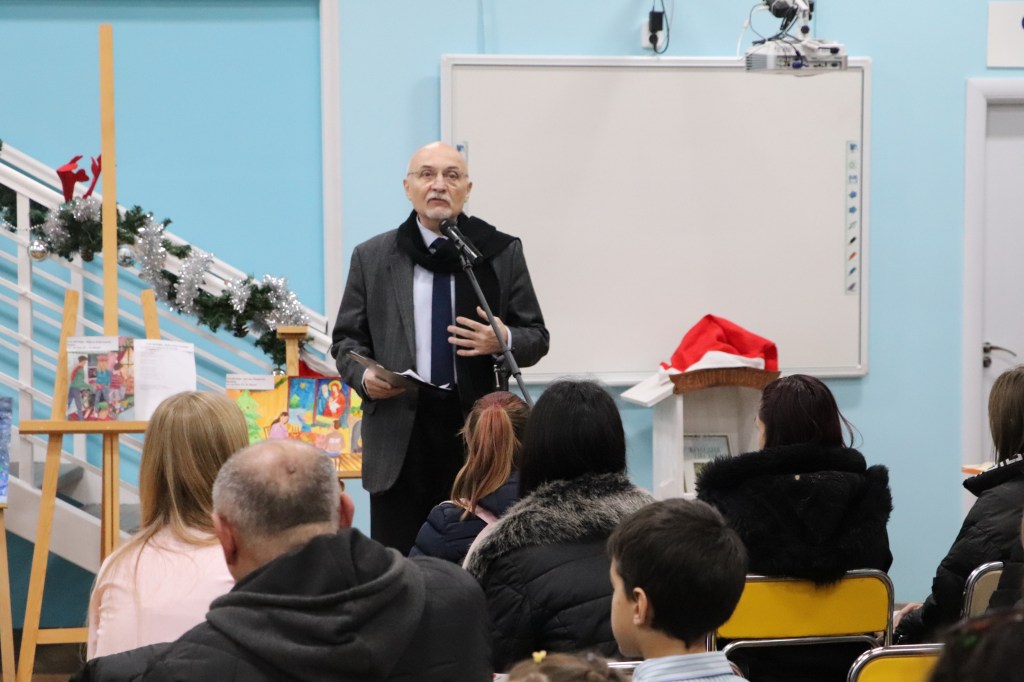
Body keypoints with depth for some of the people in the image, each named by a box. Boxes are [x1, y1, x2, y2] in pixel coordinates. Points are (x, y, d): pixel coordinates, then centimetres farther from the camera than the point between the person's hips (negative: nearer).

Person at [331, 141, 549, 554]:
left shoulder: (501, 253, 8)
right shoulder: (372, 257, 10)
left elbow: (536, 337, 10)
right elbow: (347, 339, 12)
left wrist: (505, 340, -13)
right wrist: (364, 376, -9)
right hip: (399, 432, 0)